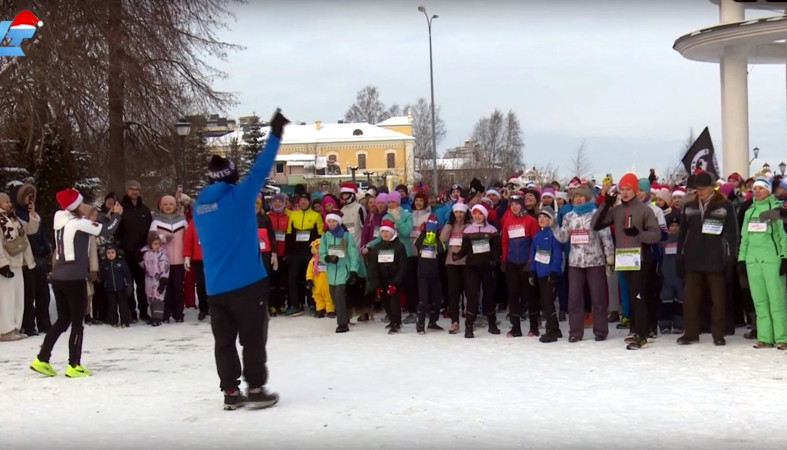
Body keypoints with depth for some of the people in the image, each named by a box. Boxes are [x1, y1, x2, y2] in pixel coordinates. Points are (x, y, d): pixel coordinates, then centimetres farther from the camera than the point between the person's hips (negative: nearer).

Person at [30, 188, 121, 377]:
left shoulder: (62, 221, 10)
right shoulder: (79, 223, -11)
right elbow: (107, 231, -11)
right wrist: (117, 214, 4)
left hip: (58, 277, 7)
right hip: (74, 278, -7)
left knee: (63, 320, 17)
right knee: (77, 322, 2)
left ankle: (42, 359, 13)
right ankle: (73, 366, 4)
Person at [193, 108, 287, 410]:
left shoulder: (199, 206, 7)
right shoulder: (238, 196, -7)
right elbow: (260, 169, -5)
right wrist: (275, 134, 2)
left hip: (215, 287, 5)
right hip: (247, 282, -5)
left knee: (224, 341, 10)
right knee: (253, 338, 3)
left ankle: (230, 392, 12)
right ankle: (255, 390, 4)